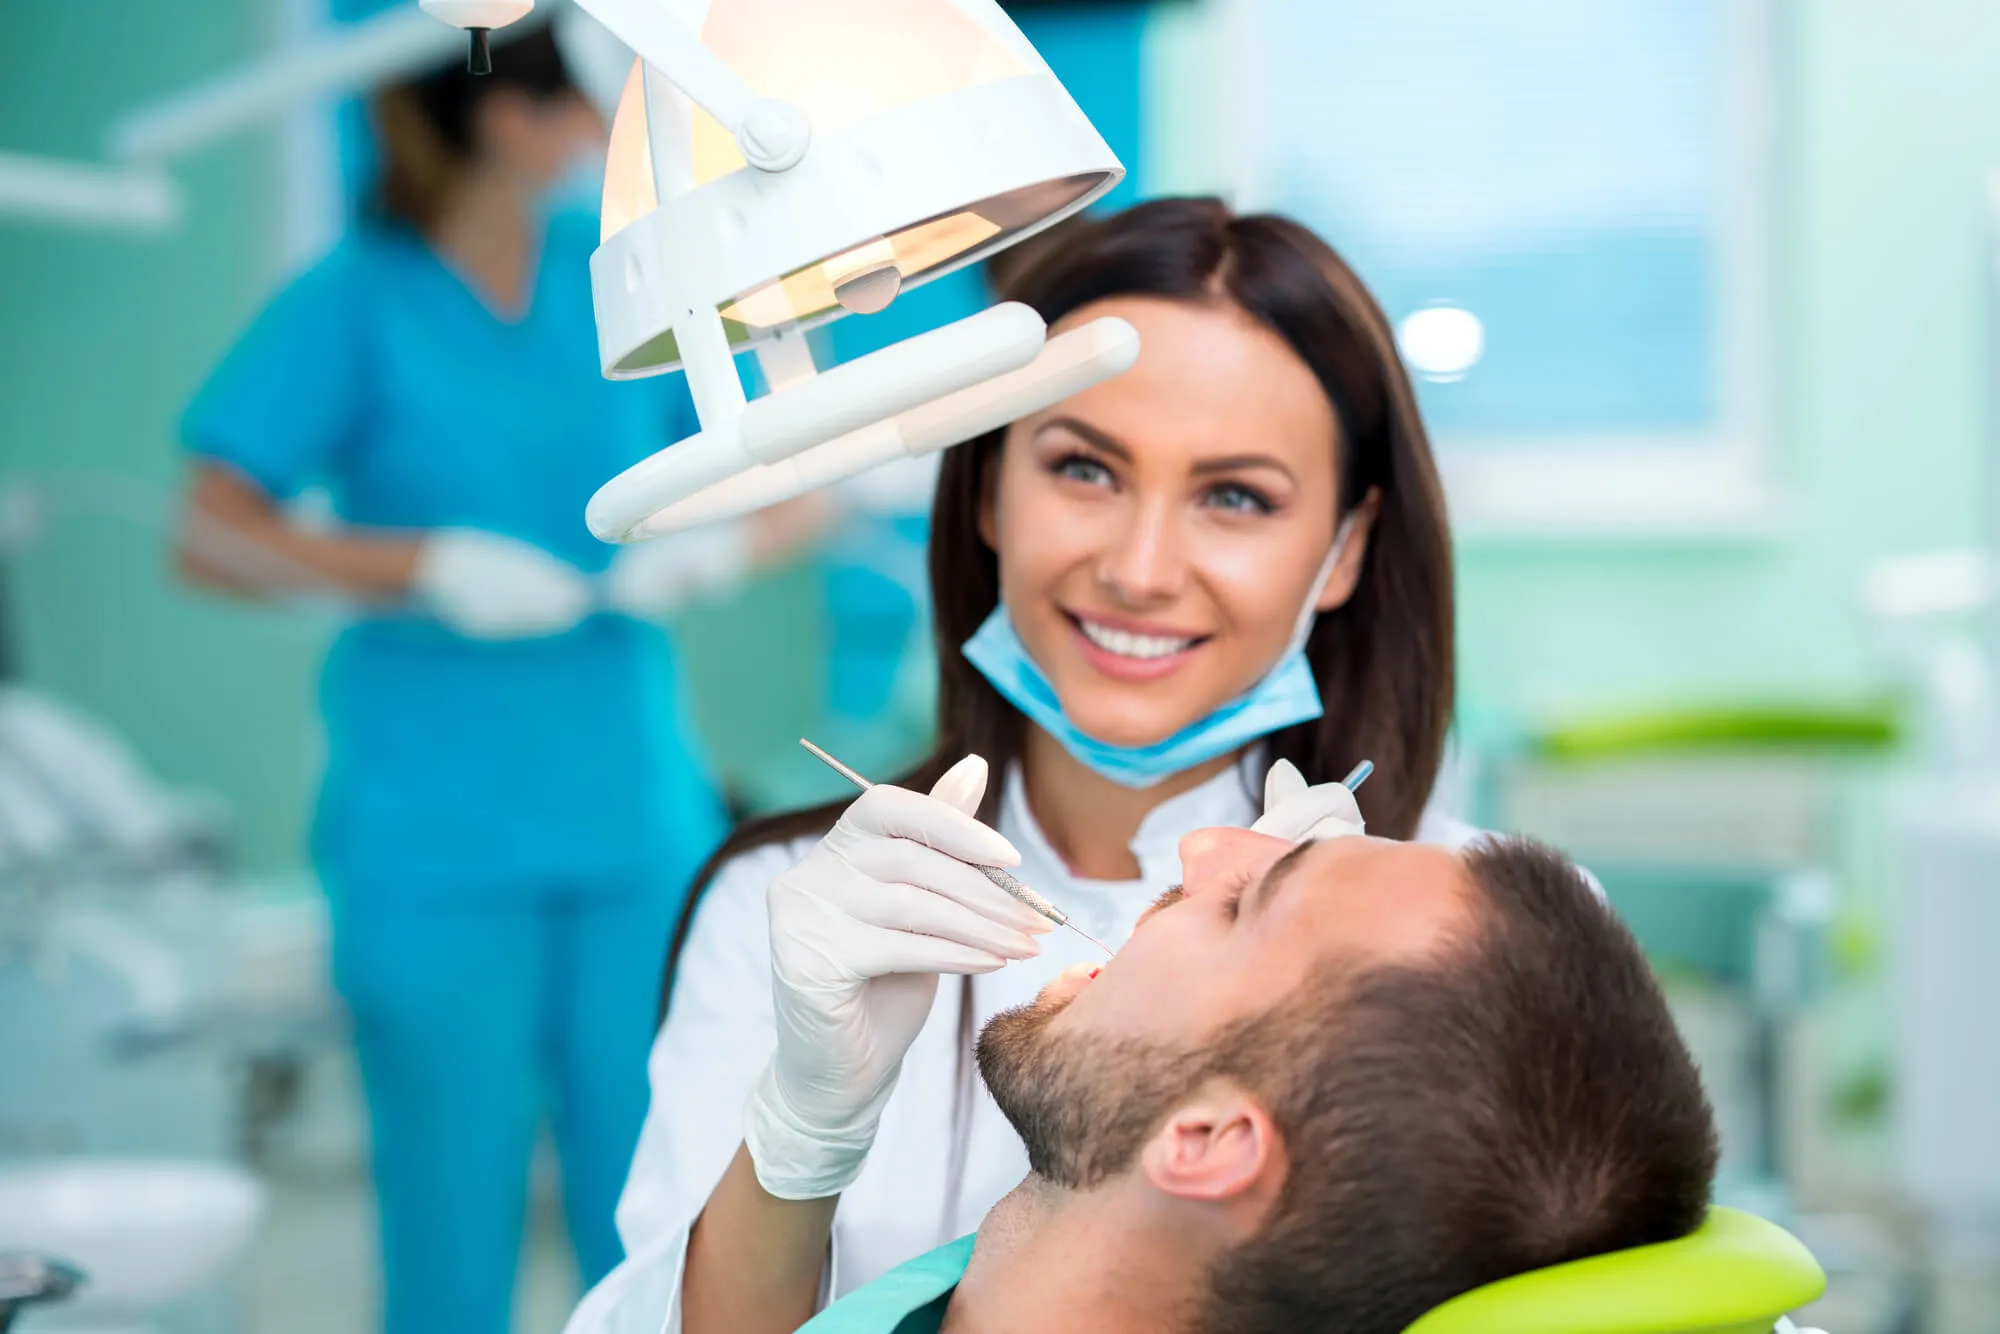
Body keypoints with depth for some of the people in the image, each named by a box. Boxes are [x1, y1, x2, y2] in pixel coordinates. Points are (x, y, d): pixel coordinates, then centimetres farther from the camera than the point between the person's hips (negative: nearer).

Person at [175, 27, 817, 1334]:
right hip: (439, 845, -3)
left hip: (639, 822, 4)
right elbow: (211, 534, -10)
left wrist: (711, 547, -10)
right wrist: (437, 568, -20)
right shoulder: (358, 304, -3)